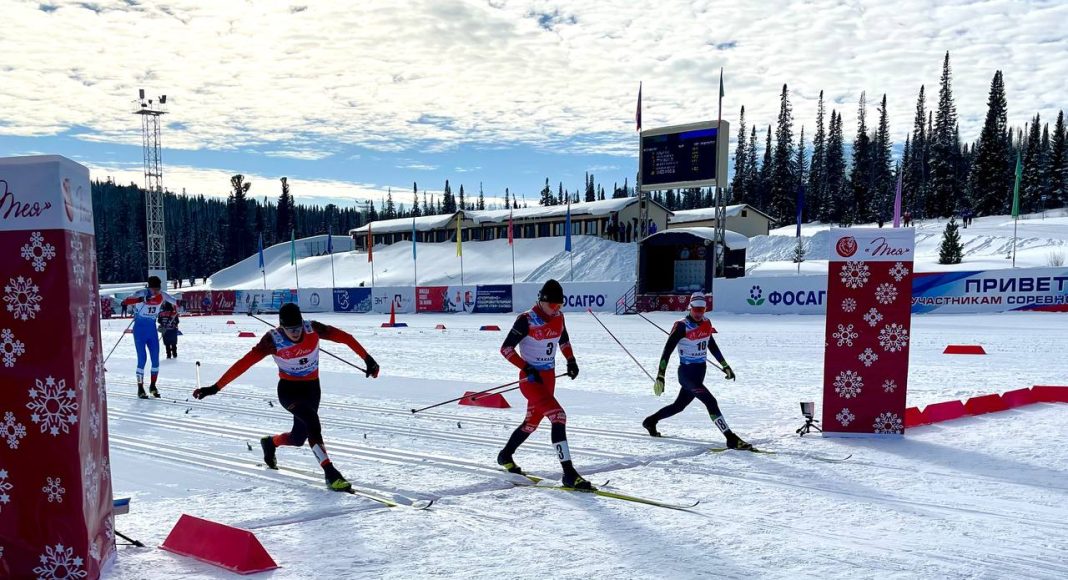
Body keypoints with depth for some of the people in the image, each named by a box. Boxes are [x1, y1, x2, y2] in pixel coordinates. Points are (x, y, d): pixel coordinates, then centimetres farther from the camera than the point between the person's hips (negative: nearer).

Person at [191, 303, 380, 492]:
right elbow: (244, 363, -23)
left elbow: (344, 337, -11)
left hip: (312, 388, 4)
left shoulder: (313, 329, -18)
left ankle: (270, 442, 49)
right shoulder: (273, 340, -22)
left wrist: (367, 358, -10)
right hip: (288, 390, -3)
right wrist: (216, 387, -25)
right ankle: (330, 472, -29)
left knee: (298, 438, 15)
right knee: (311, 420, -32)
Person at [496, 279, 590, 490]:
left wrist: (571, 360, 11)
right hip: (531, 378, -7)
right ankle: (569, 473, -19)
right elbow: (506, 348, -14)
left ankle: (505, 456, 41)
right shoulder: (527, 320, -17)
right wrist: (527, 368, -21)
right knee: (558, 416, -22)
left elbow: (563, 340, 22)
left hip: (549, 376, 8)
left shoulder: (558, 317, 2)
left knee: (532, 422, 19)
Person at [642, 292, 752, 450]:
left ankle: (650, 421, 37)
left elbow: (712, 345, 20)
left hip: (700, 373, 7)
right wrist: (660, 377, -21)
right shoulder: (682, 326, -16)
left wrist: (725, 366, 23)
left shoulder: (706, 323, 4)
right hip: (687, 373, -7)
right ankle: (731, 439, -12)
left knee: (679, 405, 18)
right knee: (711, 402, -17)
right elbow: (667, 351, -16)